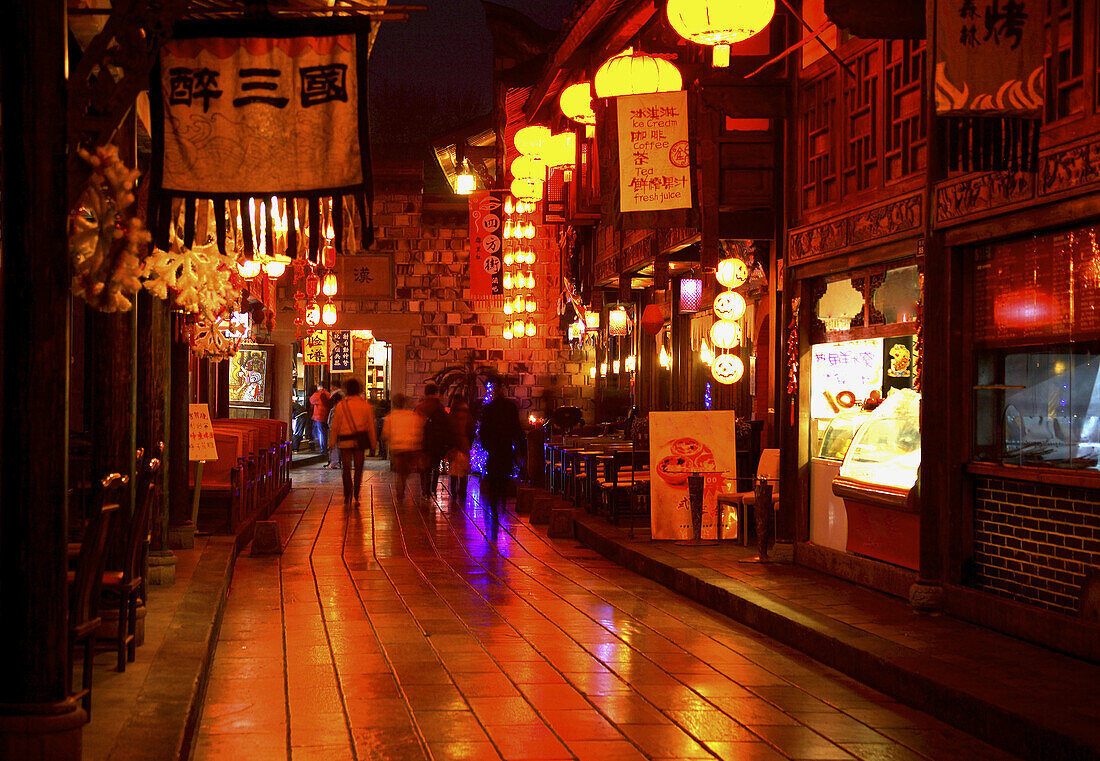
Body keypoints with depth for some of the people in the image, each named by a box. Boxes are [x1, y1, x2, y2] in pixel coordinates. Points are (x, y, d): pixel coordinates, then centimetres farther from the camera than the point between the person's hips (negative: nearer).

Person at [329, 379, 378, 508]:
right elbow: (371, 426, 3)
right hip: (360, 440, 1)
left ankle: (348, 498, -5)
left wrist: (332, 441, 6)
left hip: (345, 440, -1)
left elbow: (335, 426, -1)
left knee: (346, 468, 6)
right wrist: (373, 443, 11)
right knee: (358, 468, 10)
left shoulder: (341, 405, -4)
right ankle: (355, 497, 7)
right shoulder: (366, 405, -1)